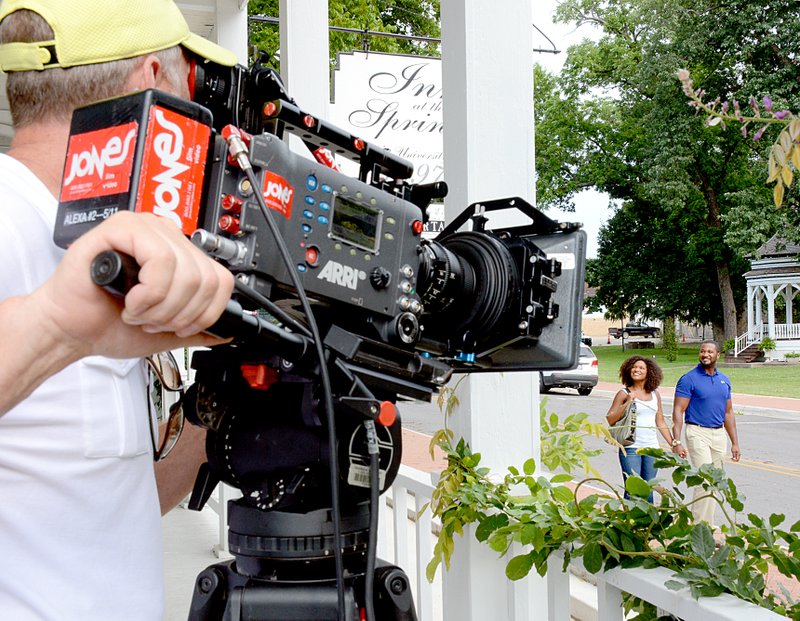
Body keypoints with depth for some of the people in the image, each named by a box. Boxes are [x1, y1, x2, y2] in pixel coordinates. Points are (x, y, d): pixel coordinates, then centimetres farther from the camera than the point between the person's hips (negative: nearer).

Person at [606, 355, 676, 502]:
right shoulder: (624, 394, -1)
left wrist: (674, 444, 15)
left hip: (652, 448, 4)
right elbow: (609, 420, -7)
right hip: (631, 448, -4)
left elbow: (660, 422, 17)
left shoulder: (655, 394, 11)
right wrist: (627, 403, -16)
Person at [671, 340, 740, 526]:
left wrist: (735, 442, 14)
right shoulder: (689, 379, -6)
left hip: (719, 434, 6)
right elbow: (678, 411, -9)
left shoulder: (724, 380, 12)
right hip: (698, 433, -6)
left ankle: (698, 521, 16)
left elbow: (728, 412, 18)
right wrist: (677, 442, -17)